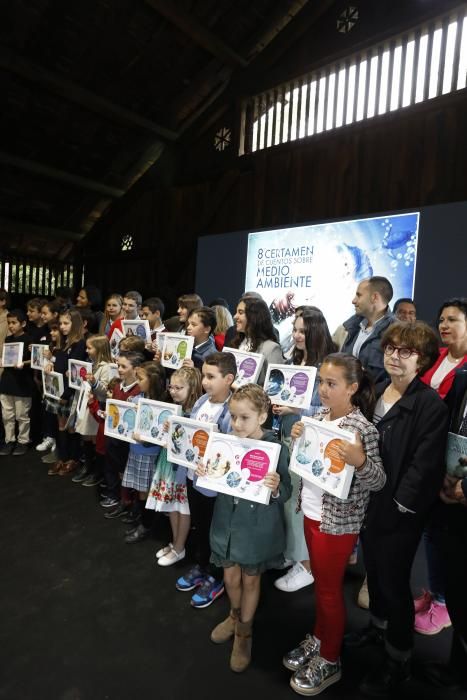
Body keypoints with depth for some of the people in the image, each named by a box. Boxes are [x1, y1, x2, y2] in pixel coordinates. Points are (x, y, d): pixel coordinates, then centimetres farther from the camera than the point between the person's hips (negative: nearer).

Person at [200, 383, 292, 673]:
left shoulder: (277, 449, -20)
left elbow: (286, 493, -15)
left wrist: (276, 488, -37)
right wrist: (203, 472, -17)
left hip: (258, 527, -3)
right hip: (228, 522, 4)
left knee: (250, 580, 17)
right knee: (231, 576, 20)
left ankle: (244, 632, 43)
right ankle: (235, 615, 52)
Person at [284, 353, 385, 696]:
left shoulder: (362, 427, -22)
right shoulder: (319, 416, 0)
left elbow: (378, 481, -20)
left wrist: (360, 461, -40)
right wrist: (298, 439, -7)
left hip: (338, 522, -7)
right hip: (311, 513, 7)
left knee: (330, 589, 12)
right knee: (321, 583, 24)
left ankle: (330, 661, 34)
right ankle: (318, 639, 45)